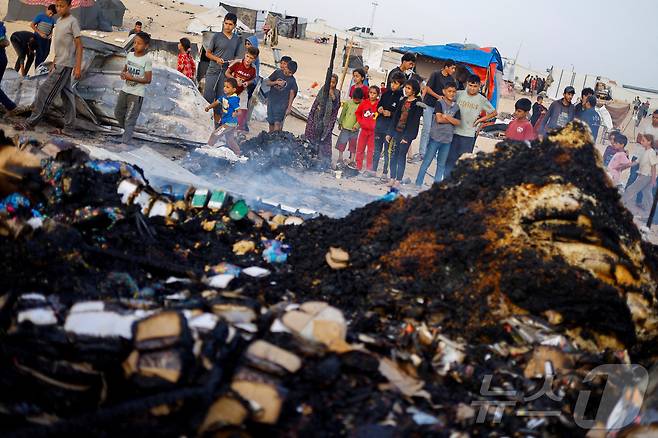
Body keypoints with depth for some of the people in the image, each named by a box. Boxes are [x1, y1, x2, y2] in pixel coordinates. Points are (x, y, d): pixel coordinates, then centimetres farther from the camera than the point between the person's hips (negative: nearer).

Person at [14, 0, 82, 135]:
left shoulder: (73, 22, -12)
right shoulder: (59, 21, 14)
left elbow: (79, 45, -14)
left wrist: (78, 67, -18)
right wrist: (54, 63, 20)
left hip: (65, 64, -9)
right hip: (59, 63, 9)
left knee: (45, 92, -10)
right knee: (66, 93, 9)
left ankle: (30, 123, -7)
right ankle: (68, 127, 12)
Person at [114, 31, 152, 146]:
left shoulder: (146, 60, -15)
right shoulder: (130, 55, 3)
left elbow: (148, 80, -16)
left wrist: (132, 78, -22)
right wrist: (123, 73, -6)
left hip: (137, 94, -7)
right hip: (125, 90, 7)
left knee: (130, 119, -6)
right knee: (118, 113, 17)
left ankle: (125, 142, -4)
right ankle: (128, 131, 37)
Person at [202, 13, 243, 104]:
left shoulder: (238, 39, 10)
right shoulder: (217, 36, 1)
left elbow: (239, 56, 15)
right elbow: (208, 53, 5)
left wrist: (234, 61, -8)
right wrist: (217, 59, -14)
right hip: (213, 70, -2)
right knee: (208, 97, -5)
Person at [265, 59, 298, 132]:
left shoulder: (292, 80, -3)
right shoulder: (277, 73, 1)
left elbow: (292, 93, 1)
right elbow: (267, 82, 7)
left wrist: (289, 107, -3)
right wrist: (275, 82, -13)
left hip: (282, 103, -3)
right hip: (271, 101, 3)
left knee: (277, 123, -13)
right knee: (271, 122, 11)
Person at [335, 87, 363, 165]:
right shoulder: (348, 103, -1)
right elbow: (343, 113, 8)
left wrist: (356, 126, -16)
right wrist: (340, 122, 11)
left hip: (354, 129, -2)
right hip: (345, 127, 2)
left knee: (353, 145, 7)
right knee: (342, 143, 6)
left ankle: (352, 160, 14)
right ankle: (340, 158, 17)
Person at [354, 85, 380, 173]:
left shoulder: (379, 104, -8)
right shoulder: (364, 102, 1)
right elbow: (358, 113, 13)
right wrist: (360, 121, 1)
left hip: (373, 130, -3)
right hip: (364, 129, 3)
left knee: (371, 150, 4)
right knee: (360, 149, 9)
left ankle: (369, 169, 12)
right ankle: (358, 167, 18)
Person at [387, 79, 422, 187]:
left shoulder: (418, 104, -8)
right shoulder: (403, 101, 11)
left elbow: (414, 121, -12)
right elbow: (396, 117, 14)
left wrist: (407, 136, -17)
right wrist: (390, 133, 11)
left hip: (407, 133, -6)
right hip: (397, 131, 6)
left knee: (401, 156, -3)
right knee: (394, 155, 5)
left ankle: (398, 180, 2)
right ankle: (392, 178, 11)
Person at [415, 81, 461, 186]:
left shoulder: (456, 107, 8)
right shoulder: (439, 103, -6)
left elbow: (458, 122, -1)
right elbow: (439, 119, -17)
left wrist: (447, 117, -13)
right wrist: (452, 120, -6)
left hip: (447, 139, 5)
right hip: (436, 137, -5)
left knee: (441, 165, 10)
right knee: (426, 162, -1)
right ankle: (418, 184, 4)